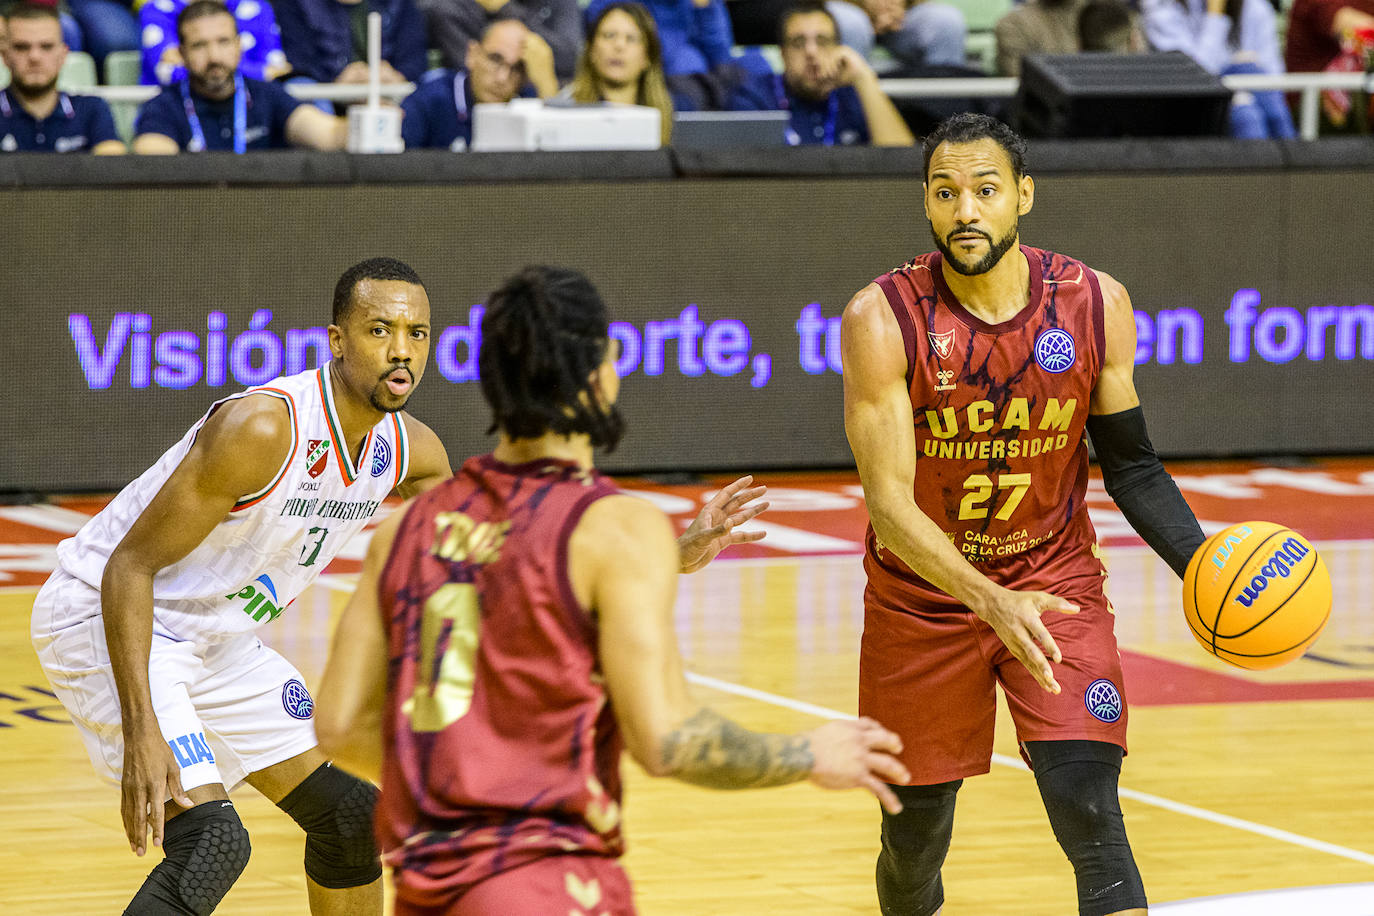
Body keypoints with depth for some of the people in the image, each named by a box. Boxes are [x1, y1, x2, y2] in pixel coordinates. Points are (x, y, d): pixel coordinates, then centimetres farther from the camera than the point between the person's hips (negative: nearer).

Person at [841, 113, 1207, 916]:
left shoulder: (1096, 305, -12)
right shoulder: (883, 320, -21)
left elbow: (1131, 463, 2)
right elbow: (890, 504, -24)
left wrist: (1201, 563, -14)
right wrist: (992, 603, -38)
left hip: (1055, 579, 1)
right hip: (922, 594, -1)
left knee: (1089, 811, -16)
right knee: (916, 834, 10)